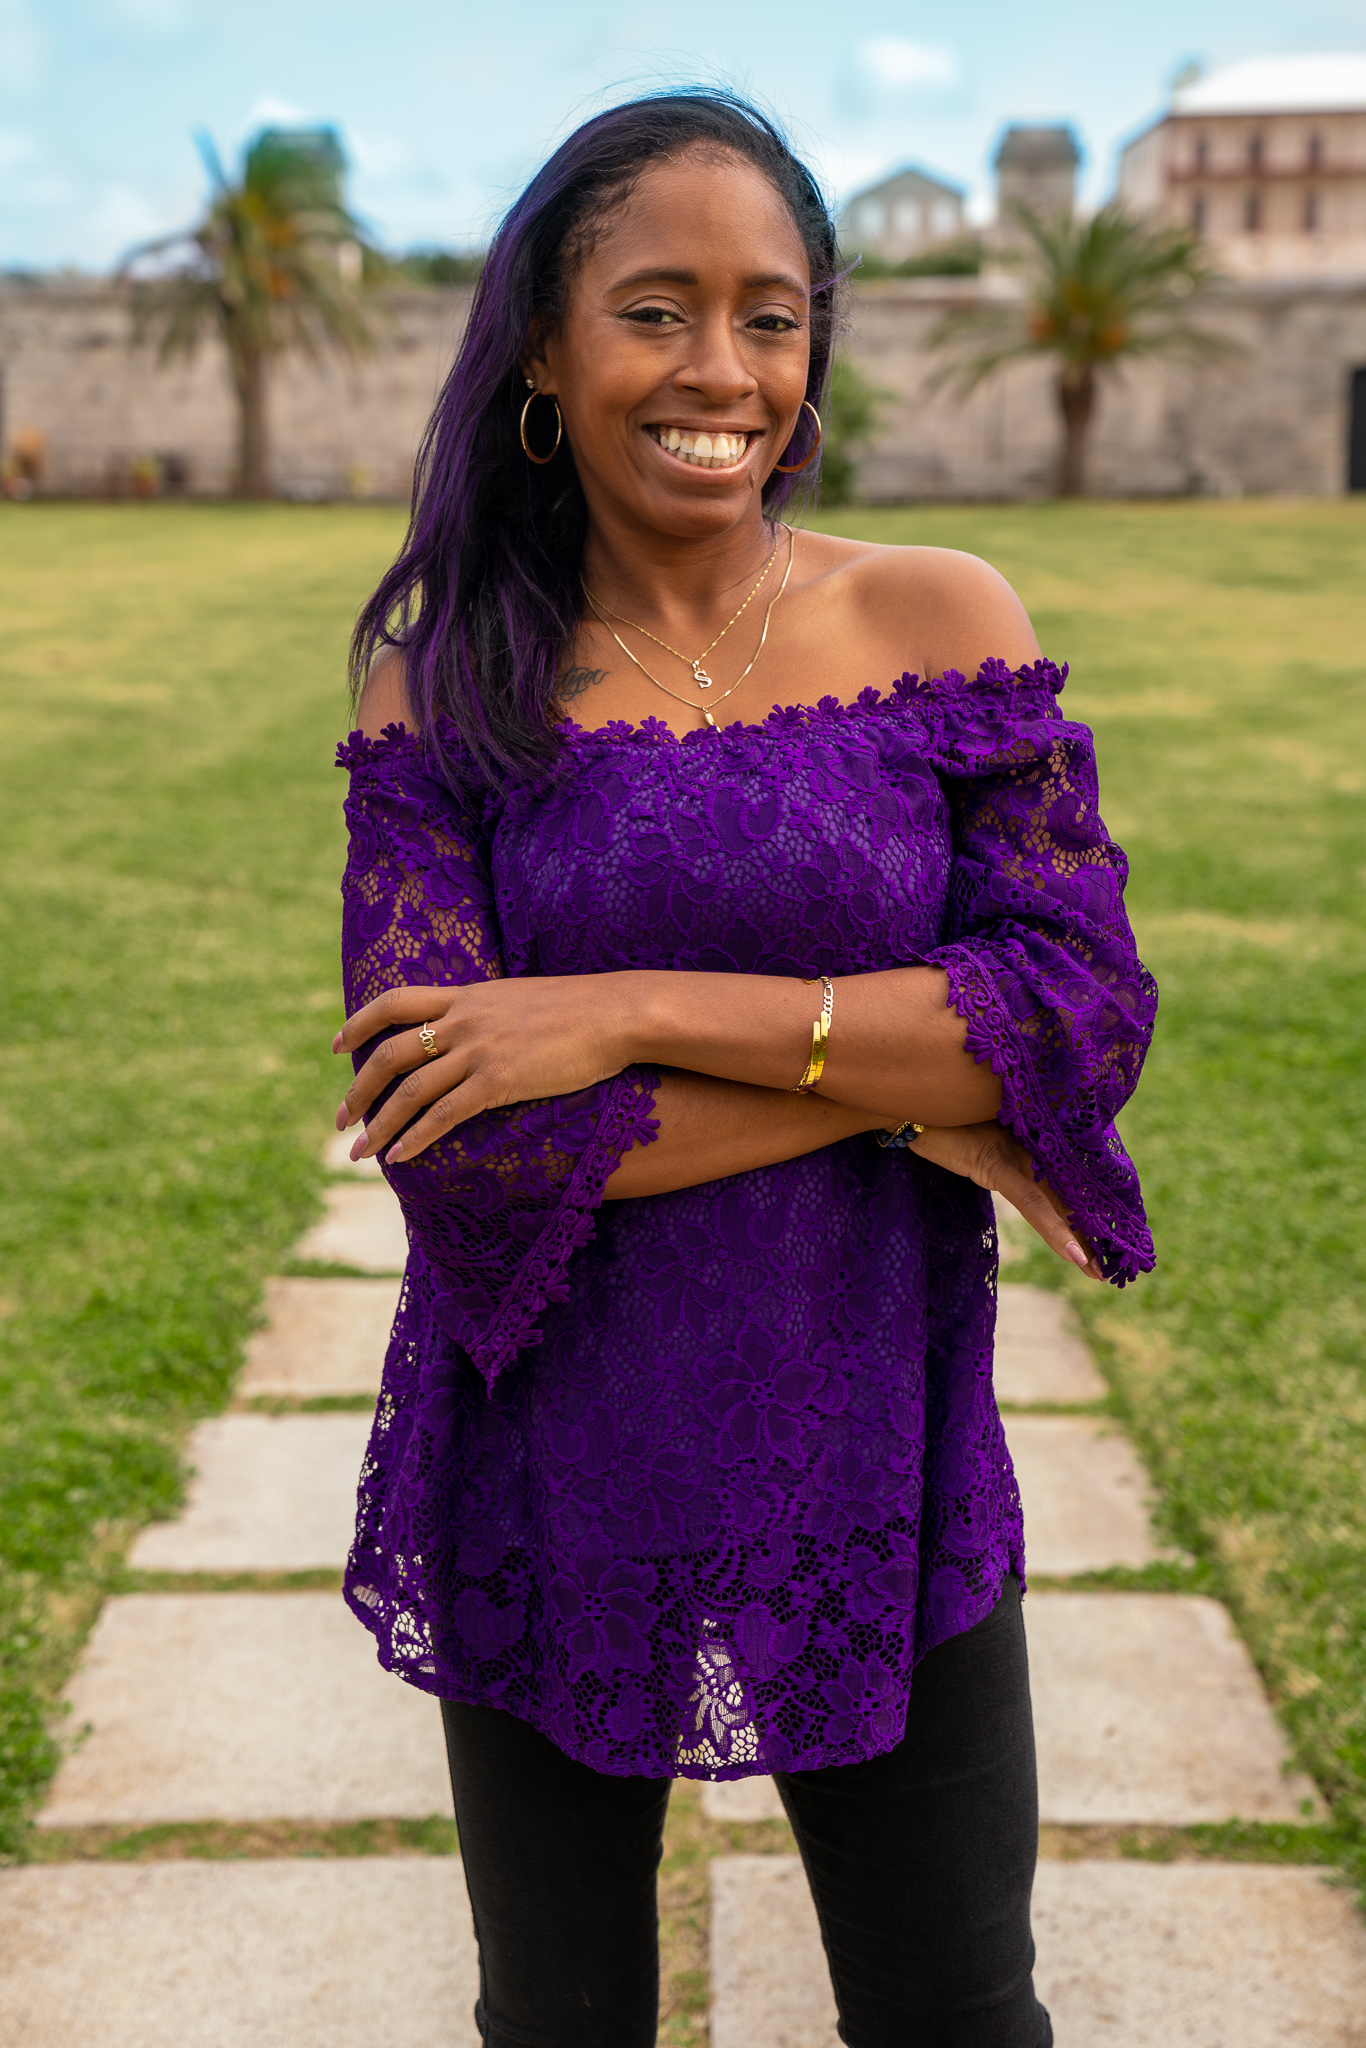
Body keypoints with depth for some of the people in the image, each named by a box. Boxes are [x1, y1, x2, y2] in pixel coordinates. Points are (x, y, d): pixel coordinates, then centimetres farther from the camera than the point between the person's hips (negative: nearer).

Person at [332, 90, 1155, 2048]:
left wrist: (645, 1011, -22)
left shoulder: (942, 621, -4)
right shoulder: (452, 676, -6)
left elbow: (1089, 1004, -14)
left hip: (871, 1466, 0)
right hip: (548, 1483, 0)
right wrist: (911, 1084, -17)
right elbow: (447, 1138, -17)